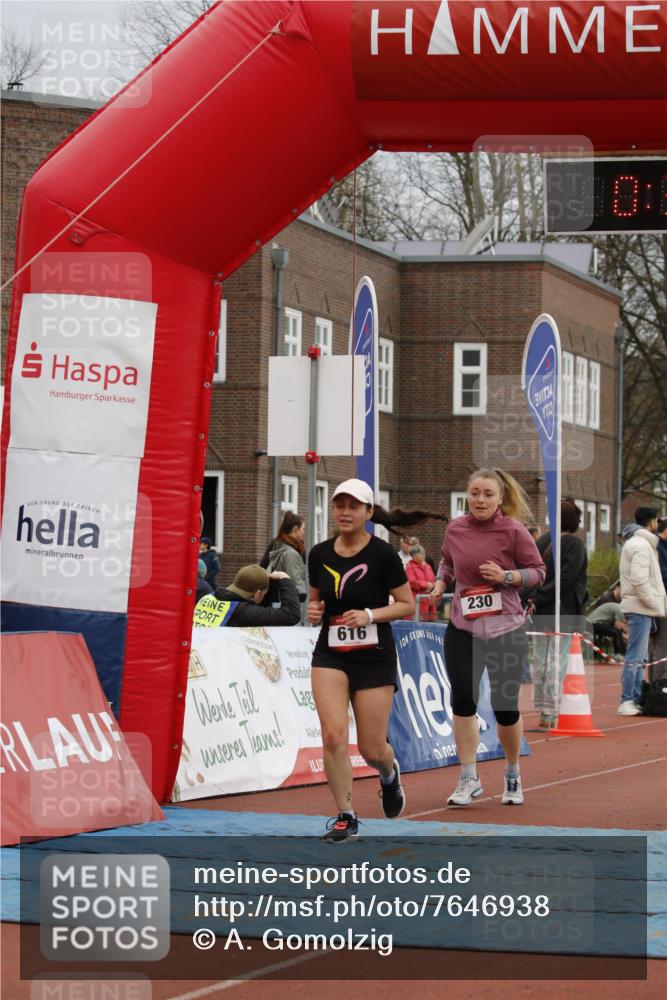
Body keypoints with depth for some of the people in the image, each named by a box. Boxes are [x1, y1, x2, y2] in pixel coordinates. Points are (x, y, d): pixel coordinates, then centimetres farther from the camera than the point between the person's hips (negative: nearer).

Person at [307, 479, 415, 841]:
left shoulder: (383, 555, -9)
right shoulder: (319, 555, 3)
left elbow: (408, 605, -4)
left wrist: (370, 614, -18)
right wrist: (314, 610, -6)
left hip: (374, 658, -2)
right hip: (330, 656, 3)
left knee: (372, 749, 1)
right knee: (333, 734, -16)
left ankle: (389, 774, 39)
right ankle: (345, 817, -3)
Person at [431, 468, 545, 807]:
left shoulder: (513, 530, -9)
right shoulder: (455, 529, 2)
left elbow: (538, 571, -4)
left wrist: (506, 576, -19)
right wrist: (440, 582, 3)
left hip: (505, 629, -3)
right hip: (462, 629, 3)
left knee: (505, 707, 4)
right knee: (462, 700, -6)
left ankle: (512, 776, 27)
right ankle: (469, 779, 5)